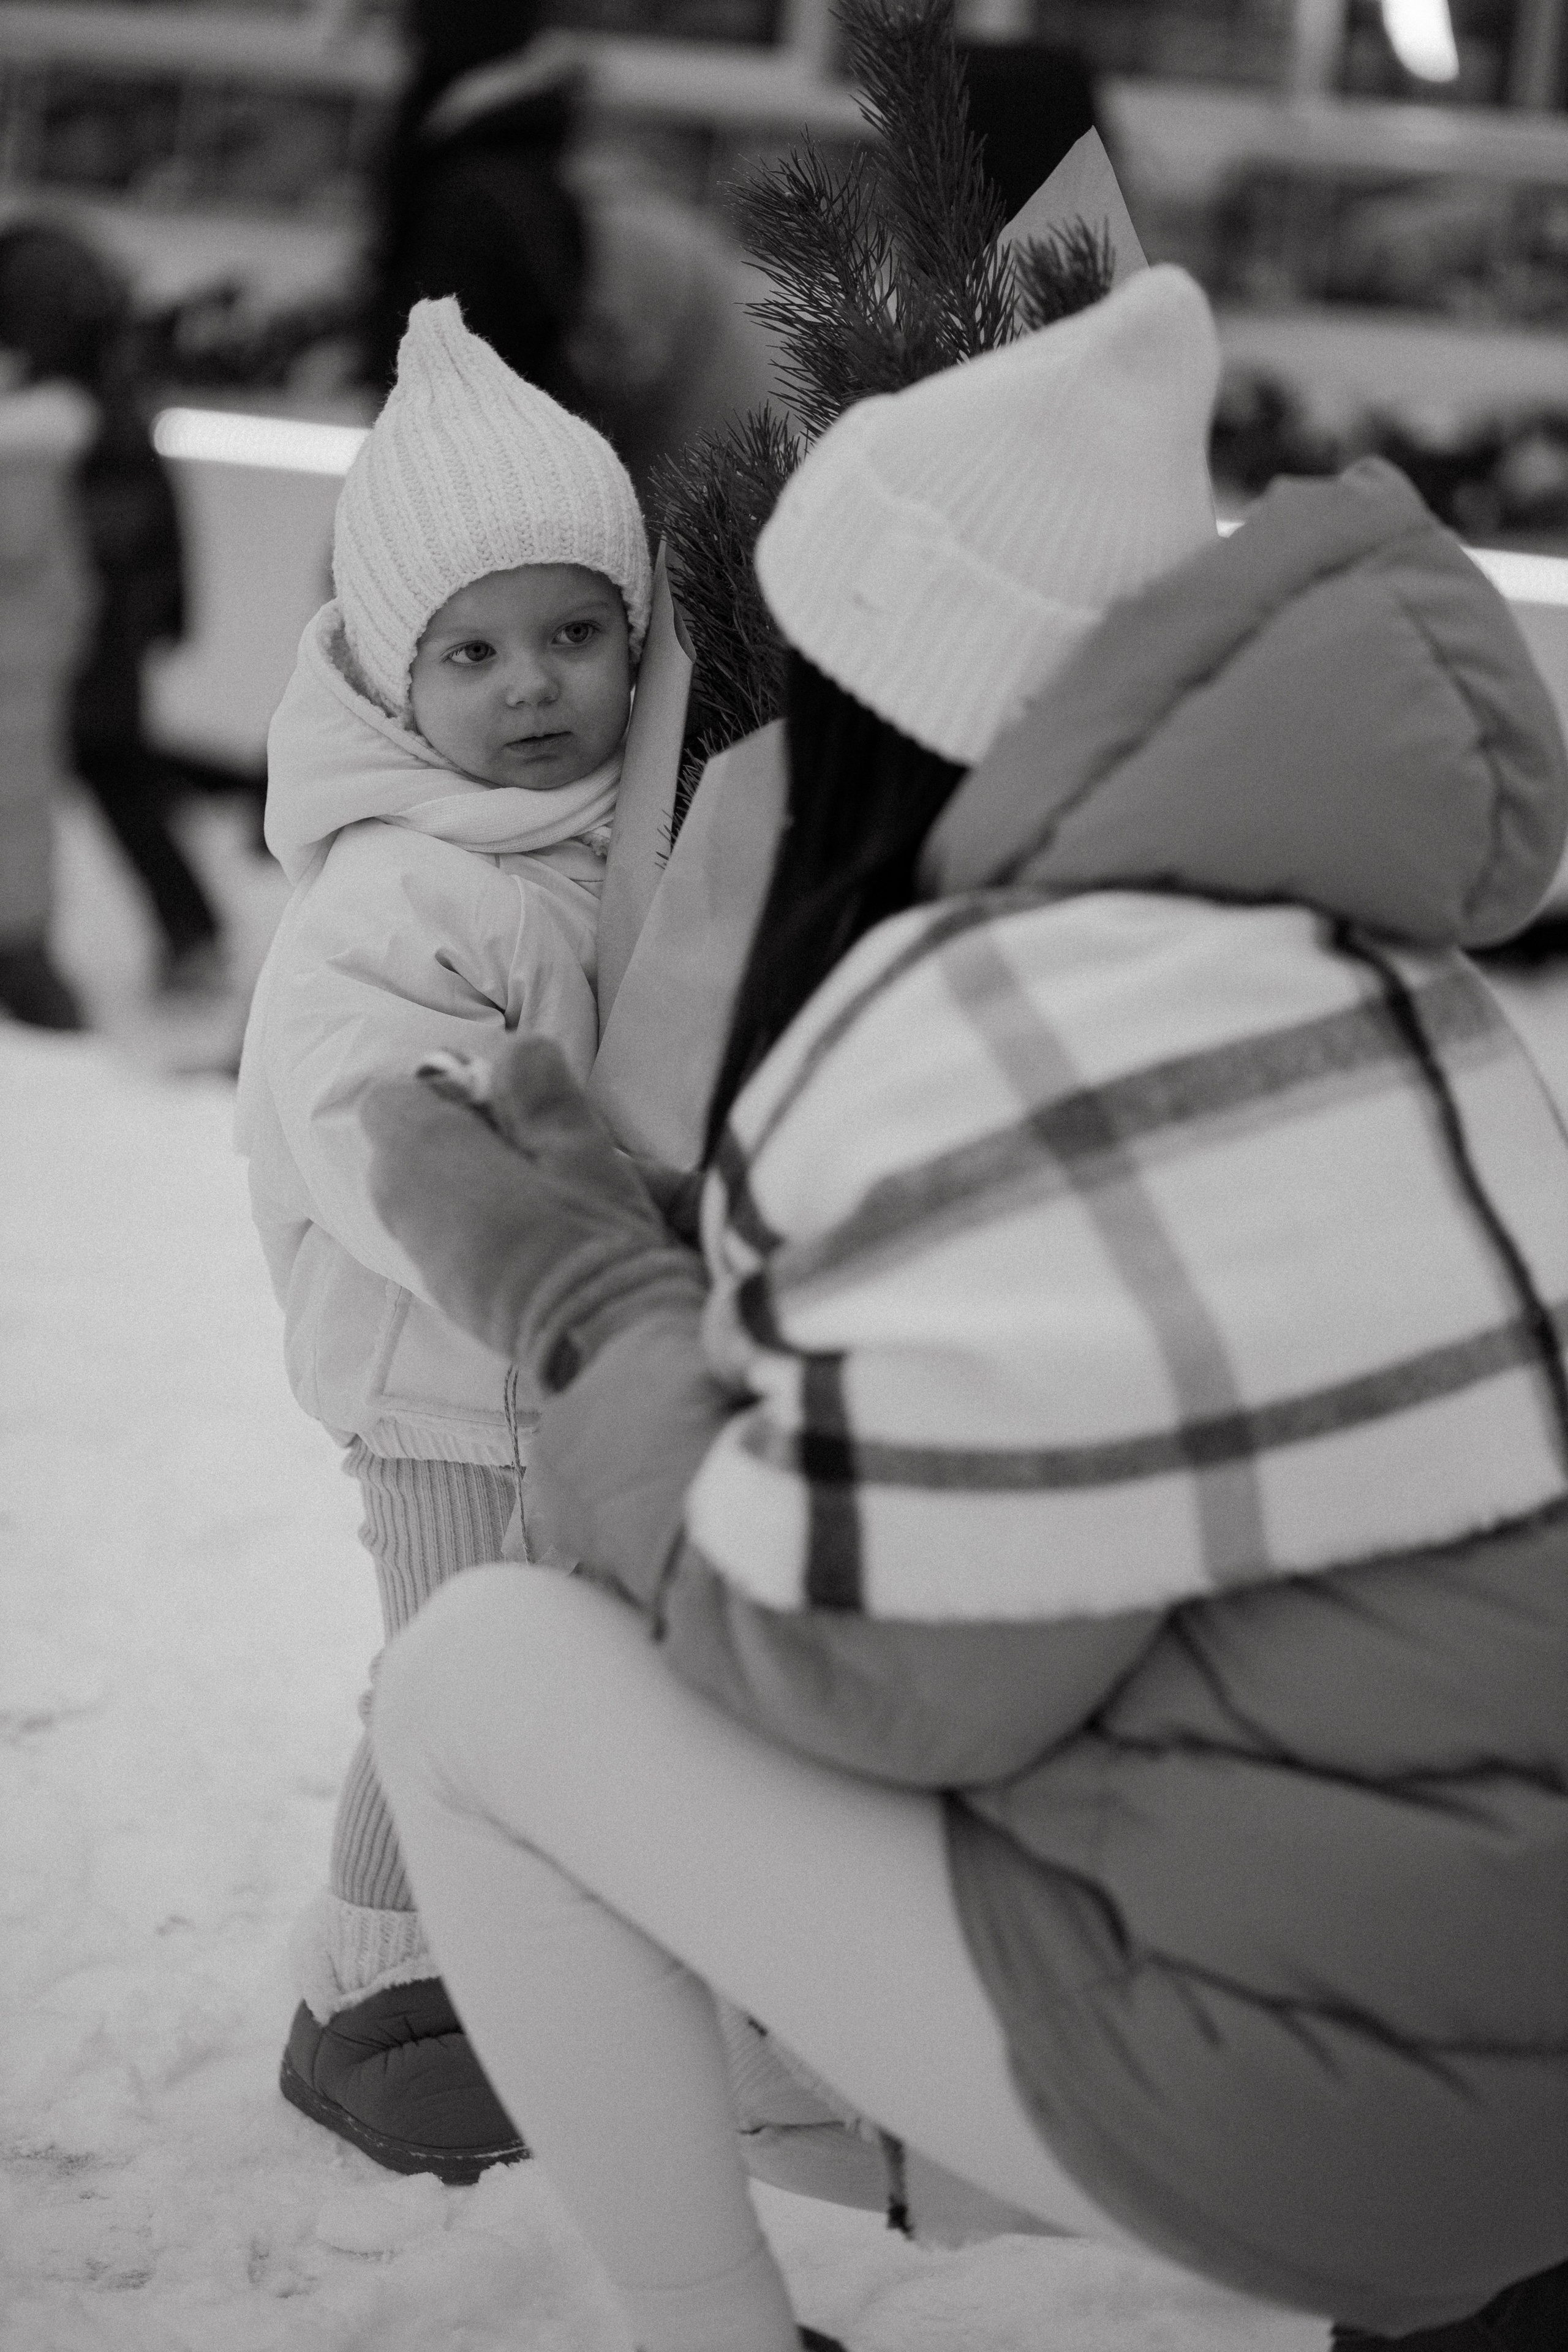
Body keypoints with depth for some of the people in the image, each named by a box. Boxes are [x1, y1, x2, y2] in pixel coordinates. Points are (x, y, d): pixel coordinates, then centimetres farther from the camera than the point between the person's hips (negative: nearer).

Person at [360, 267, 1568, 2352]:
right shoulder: (1294, 938, 6)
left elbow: (865, 1671, -15)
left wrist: (582, 1299, -1)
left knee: (479, 1671, 1)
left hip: (1287, 2075, -8)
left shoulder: (1001, 1059, -21)